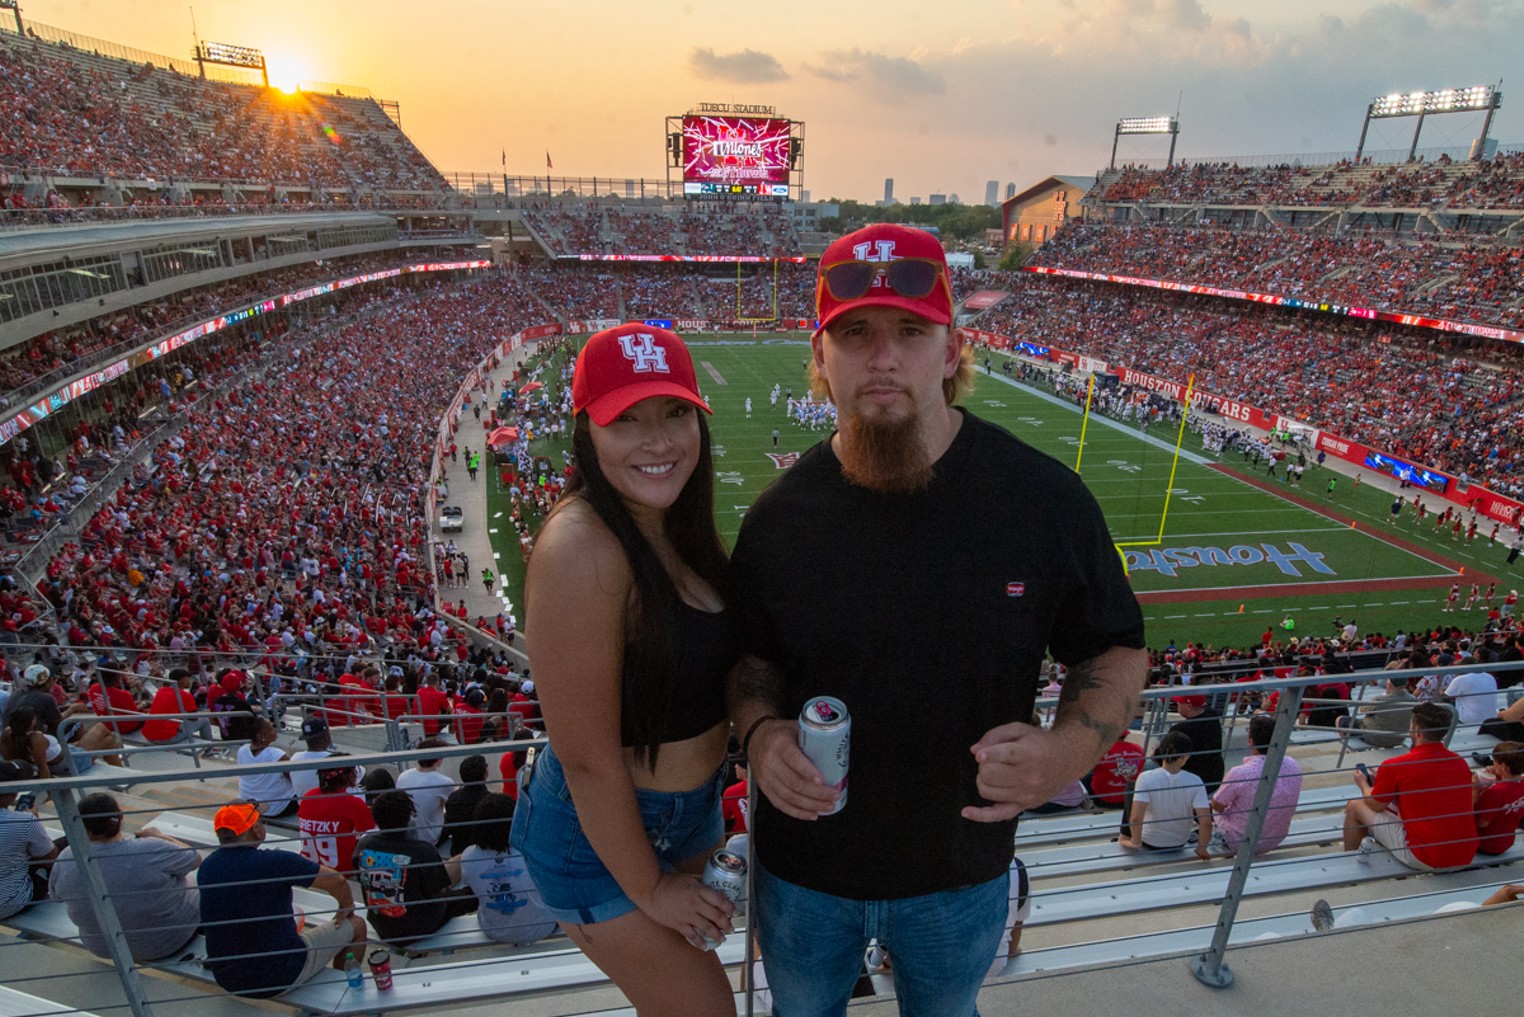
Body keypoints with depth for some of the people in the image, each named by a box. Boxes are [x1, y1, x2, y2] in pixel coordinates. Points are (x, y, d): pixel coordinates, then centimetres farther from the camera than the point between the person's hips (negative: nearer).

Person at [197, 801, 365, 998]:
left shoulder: (206, 867, -5)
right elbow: (337, 881, -17)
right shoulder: (275, 862, -25)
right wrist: (347, 906, 6)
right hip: (277, 977, -7)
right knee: (356, 926, 13)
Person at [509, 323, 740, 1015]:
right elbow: (589, 760, -25)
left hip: (687, 814, 8)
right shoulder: (580, 549, -31)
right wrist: (649, 889, -14)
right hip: (602, 837, -7)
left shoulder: (673, 525, -4)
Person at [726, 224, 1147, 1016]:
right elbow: (753, 657, 0)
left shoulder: (1044, 498, -18)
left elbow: (1115, 650, -6)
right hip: (803, 863, 1)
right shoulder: (779, 517, -15)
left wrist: (1071, 750, -24)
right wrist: (759, 732, -20)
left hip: (962, 868, 0)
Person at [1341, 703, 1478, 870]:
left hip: (1425, 860, -6)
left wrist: (1363, 784, 25)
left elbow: (1375, 806, 3)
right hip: (1467, 858, 6)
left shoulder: (1395, 766, -14)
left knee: (1355, 806, 12)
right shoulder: (1461, 763, 2)